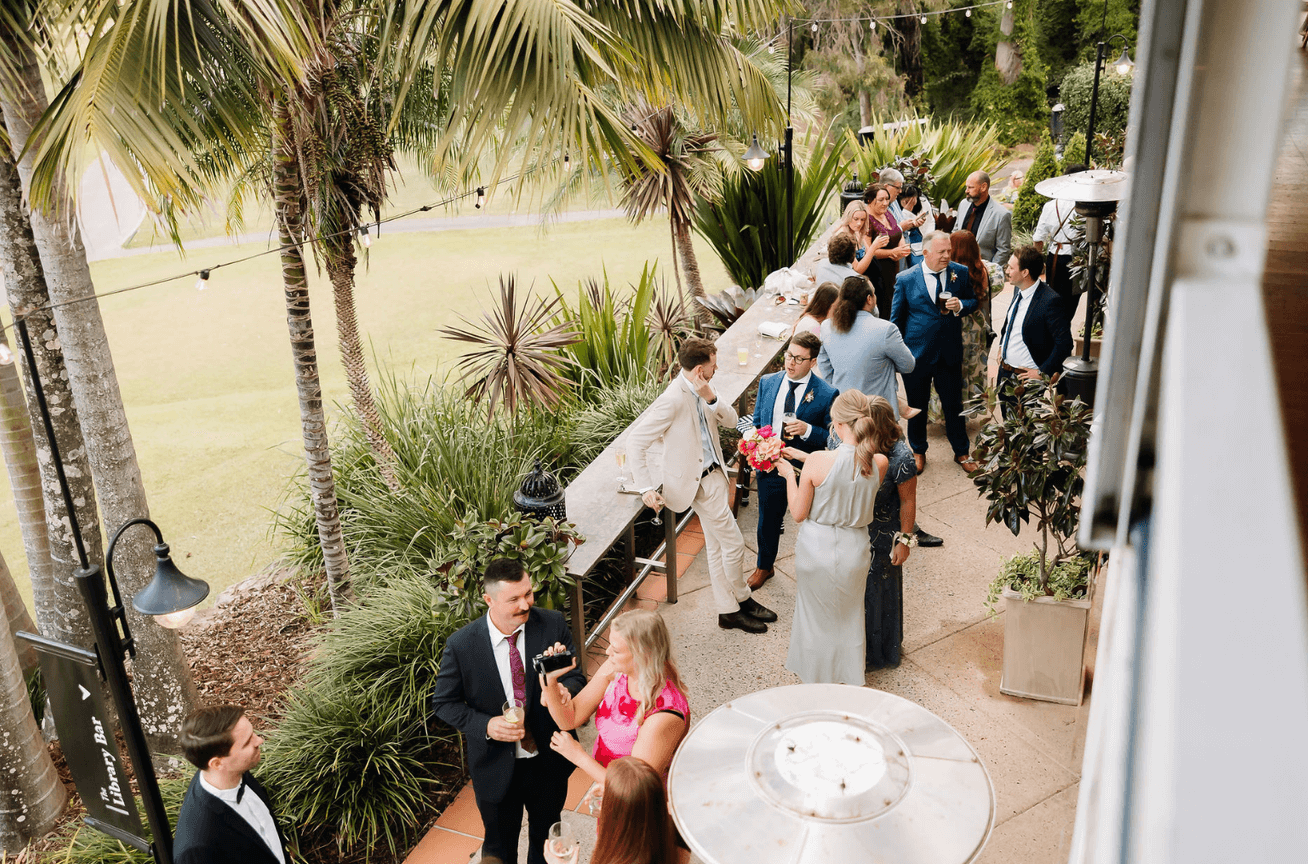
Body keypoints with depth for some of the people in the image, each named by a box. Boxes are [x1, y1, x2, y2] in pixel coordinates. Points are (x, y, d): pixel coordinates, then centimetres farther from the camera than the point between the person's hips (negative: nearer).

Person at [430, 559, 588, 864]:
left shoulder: (553, 625, -17)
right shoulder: (461, 645, -20)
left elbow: (576, 678, -9)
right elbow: (443, 703, -8)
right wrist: (486, 726, -24)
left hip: (549, 761, 2)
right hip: (496, 767, -2)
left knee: (547, 839, 27)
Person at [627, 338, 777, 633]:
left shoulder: (701, 391, 1)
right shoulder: (673, 400, -24)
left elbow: (731, 420, 6)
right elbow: (636, 442, -22)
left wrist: (711, 398, -13)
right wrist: (647, 488, -24)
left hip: (713, 474, 9)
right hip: (699, 481, -9)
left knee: (716, 548, 17)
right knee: (734, 543, 1)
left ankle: (728, 610, 29)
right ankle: (741, 598, 26)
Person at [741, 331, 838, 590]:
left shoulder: (826, 394, -16)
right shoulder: (767, 382, -3)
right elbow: (757, 423, 9)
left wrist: (807, 430, -28)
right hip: (770, 465, 4)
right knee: (768, 520, 22)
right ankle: (764, 566, 47)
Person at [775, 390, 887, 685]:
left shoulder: (817, 462, -24)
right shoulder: (880, 463, -15)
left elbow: (798, 514, -14)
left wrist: (789, 475, 1)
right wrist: (804, 459, 10)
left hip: (816, 549, -2)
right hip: (854, 552, 2)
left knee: (815, 614, 24)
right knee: (848, 616, 27)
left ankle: (814, 676, 46)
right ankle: (849, 678, 47)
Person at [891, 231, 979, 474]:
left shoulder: (961, 273, -2)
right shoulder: (905, 279, -7)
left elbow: (974, 301, 9)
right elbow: (896, 319, 1)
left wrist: (961, 305, -15)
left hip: (950, 352, 1)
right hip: (917, 352, -1)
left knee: (953, 404, 11)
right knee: (917, 405, 13)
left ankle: (962, 452, 30)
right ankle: (918, 451, 33)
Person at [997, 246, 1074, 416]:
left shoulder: (1050, 301, -24)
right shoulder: (1017, 290, 2)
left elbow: (1064, 343, -23)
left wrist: (1042, 372, -19)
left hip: (1026, 376, -8)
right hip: (1005, 372, 8)